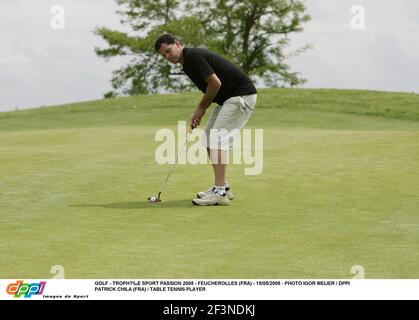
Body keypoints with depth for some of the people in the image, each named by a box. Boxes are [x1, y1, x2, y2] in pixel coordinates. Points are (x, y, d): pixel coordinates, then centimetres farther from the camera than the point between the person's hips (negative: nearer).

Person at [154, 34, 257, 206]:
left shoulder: (193, 56, -16)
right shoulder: (188, 62, 14)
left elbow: (215, 83, -21)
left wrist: (201, 107, -7)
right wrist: (199, 113, 7)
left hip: (242, 95, -10)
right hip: (227, 98, 10)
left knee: (219, 140, -15)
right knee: (209, 140, 11)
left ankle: (220, 193, -15)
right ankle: (222, 187, 16)